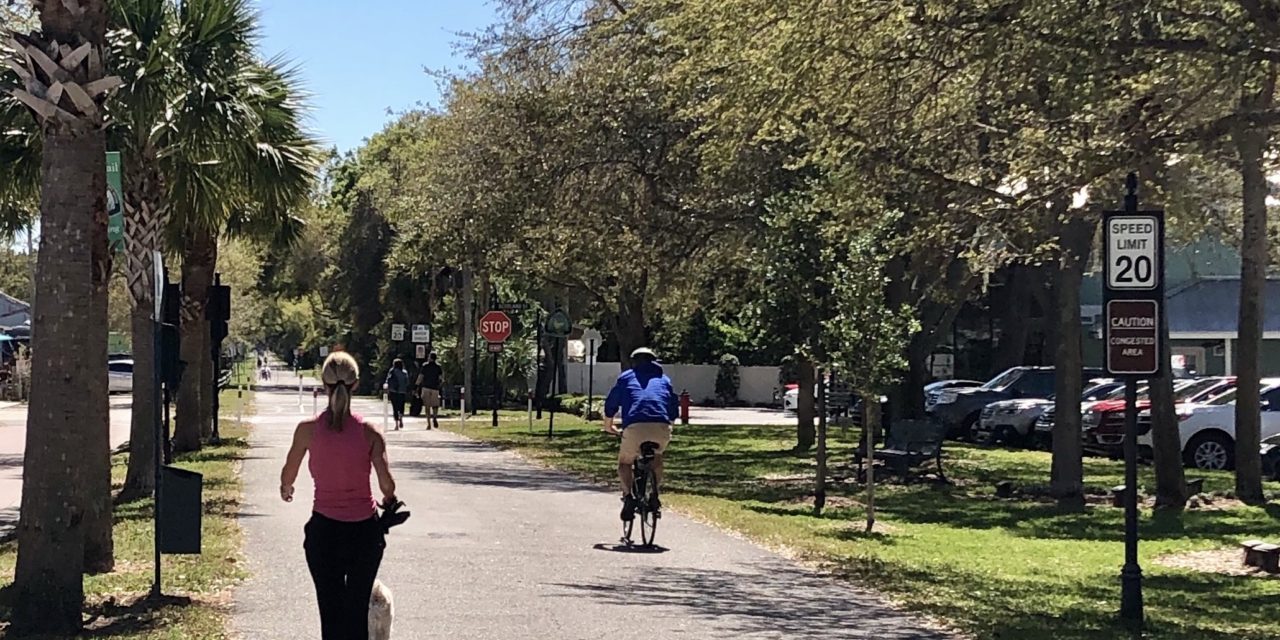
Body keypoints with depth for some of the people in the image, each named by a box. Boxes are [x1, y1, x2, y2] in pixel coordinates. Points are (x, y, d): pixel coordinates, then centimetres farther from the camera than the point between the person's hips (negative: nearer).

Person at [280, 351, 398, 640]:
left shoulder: (308, 430, -7)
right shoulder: (369, 432, -8)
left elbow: (287, 476, 5)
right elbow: (387, 483, -12)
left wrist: (286, 490, 28)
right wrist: (388, 501, 11)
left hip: (324, 531, 0)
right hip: (364, 530, 0)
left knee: (330, 611, 10)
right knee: (358, 610, 13)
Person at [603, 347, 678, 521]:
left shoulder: (626, 377, 24)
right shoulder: (664, 379, 30)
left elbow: (610, 406, 27)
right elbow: (674, 410, 32)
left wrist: (609, 427, 43)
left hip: (634, 427, -2)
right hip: (662, 428, 2)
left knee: (624, 463, 21)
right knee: (657, 456, 32)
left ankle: (628, 495, -3)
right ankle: (654, 495, 18)